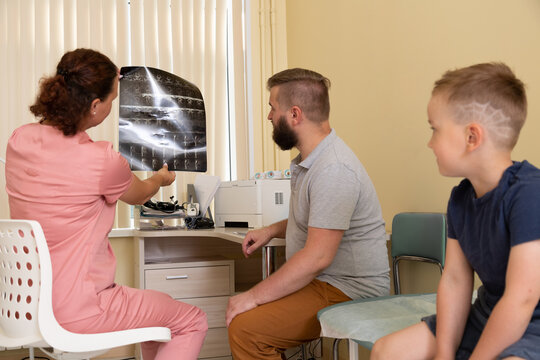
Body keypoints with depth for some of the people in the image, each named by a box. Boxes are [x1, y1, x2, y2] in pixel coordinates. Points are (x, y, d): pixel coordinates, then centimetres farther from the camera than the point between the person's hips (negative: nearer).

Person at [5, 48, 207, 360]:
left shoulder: (20, 141, -2)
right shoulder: (102, 161, -22)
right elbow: (139, 195, 2)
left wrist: (104, 82, 30)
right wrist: (161, 178, 26)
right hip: (76, 313, -9)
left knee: (161, 305, 27)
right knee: (193, 322, 9)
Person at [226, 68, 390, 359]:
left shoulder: (333, 170, -23)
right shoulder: (311, 159, 12)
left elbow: (317, 257, -27)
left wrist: (253, 296, -21)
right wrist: (271, 231, 13)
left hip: (350, 291, -10)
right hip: (325, 280, 10)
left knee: (245, 327, -21)